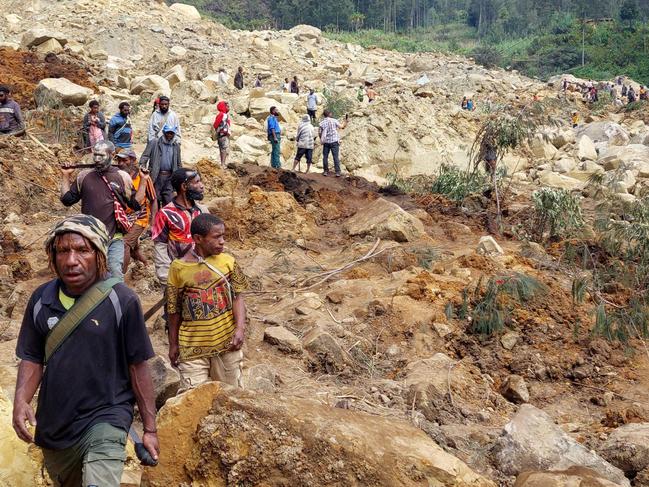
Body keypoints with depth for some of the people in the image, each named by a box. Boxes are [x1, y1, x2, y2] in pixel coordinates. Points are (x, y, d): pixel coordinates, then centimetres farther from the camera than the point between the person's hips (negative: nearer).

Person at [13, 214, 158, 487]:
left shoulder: (122, 301, -14)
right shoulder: (41, 299, -2)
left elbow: (138, 366, -8)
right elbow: (32, 359, 6)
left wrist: (150, 429, -5)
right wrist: (21, 401, -13)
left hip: (105, 417, -5)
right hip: (53, 424, 5)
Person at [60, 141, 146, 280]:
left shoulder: (122, 177, 1)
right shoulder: (84, 176, 5)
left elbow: (136, 204, 1)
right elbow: (67, 199, 9)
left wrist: (143, 180, -6)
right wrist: (65, 176, 5)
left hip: (114, 238, -2)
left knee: (115, 272, -10)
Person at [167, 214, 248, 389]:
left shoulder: (228, 261, -4)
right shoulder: (178, 268, -7)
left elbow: (237, 297, -1)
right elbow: (174, 310, 1)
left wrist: (240, 329, -15)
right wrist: (173, 344, 6)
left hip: (226, 342, 2)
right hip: (192, 346, -1)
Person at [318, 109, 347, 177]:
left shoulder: (322, 123, -1)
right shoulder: (334, 121, -5)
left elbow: (319, 132, -1)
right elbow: (341, 126, 0)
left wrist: (321, 139, 15)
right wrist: (345, 121, 16)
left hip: (326, 142, 1)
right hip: (334, 141, -1)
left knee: (325, 157, 11)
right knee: (336, 157, -2)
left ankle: (326, 171, 13)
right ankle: (338, 172, -6)